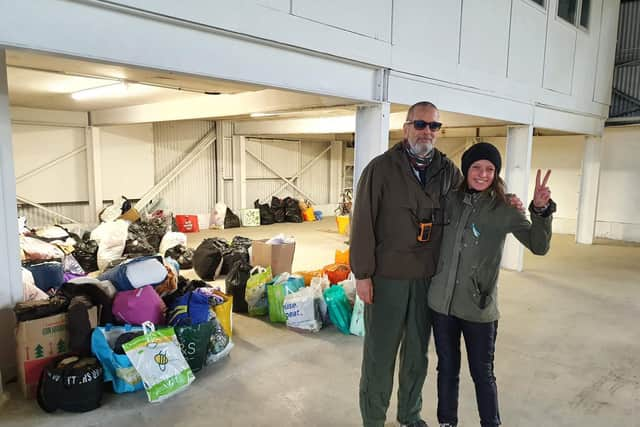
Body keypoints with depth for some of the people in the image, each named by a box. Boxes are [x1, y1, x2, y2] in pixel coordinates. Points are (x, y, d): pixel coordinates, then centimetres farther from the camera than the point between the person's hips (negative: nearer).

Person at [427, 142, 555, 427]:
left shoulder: (504, 209, -7)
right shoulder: (450, 200, 0)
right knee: (447, 369, 17)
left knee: (482, 374, 11)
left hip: (479, 307, -3)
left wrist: (541, 210, -26)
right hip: (441, 302, 3)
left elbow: (539, 246, -13)